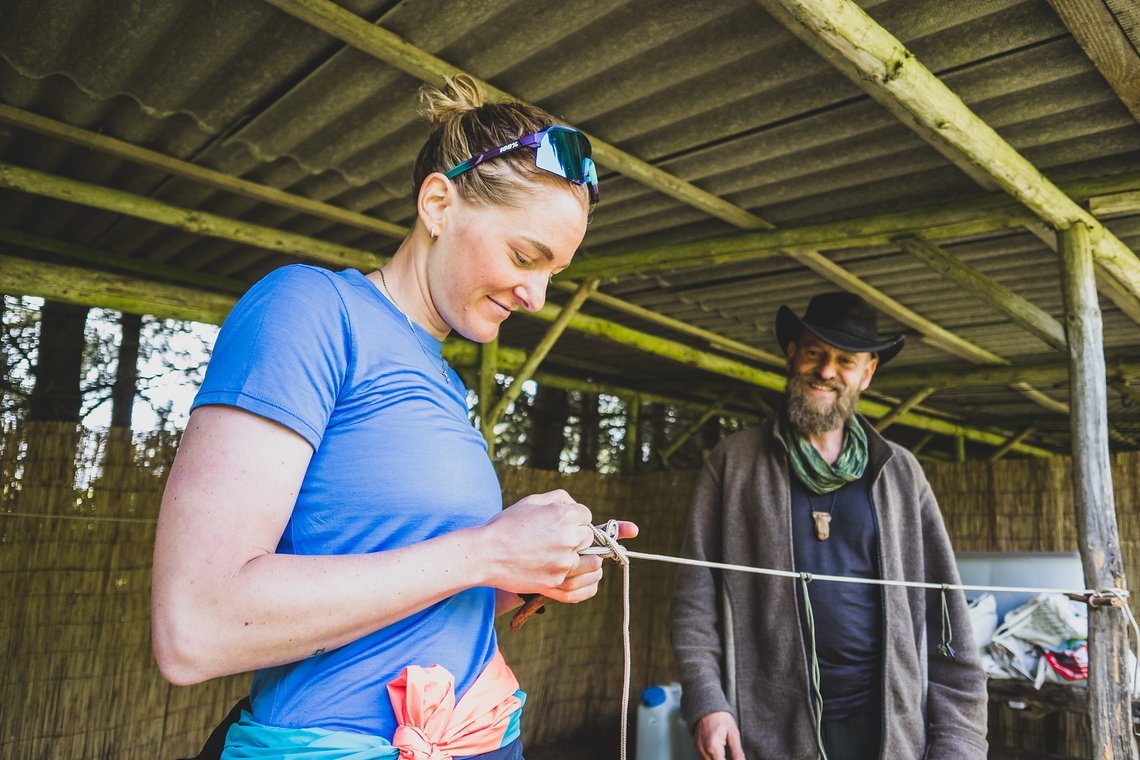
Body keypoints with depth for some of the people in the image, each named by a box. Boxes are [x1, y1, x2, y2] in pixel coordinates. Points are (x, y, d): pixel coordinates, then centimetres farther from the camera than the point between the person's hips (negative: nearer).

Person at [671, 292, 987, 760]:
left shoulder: (901, 473, 6)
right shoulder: (733, 461, 0)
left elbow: (942, 612, 4)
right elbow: (696, 592, -2)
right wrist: (705, 700, -11)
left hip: (889, 721, 2)